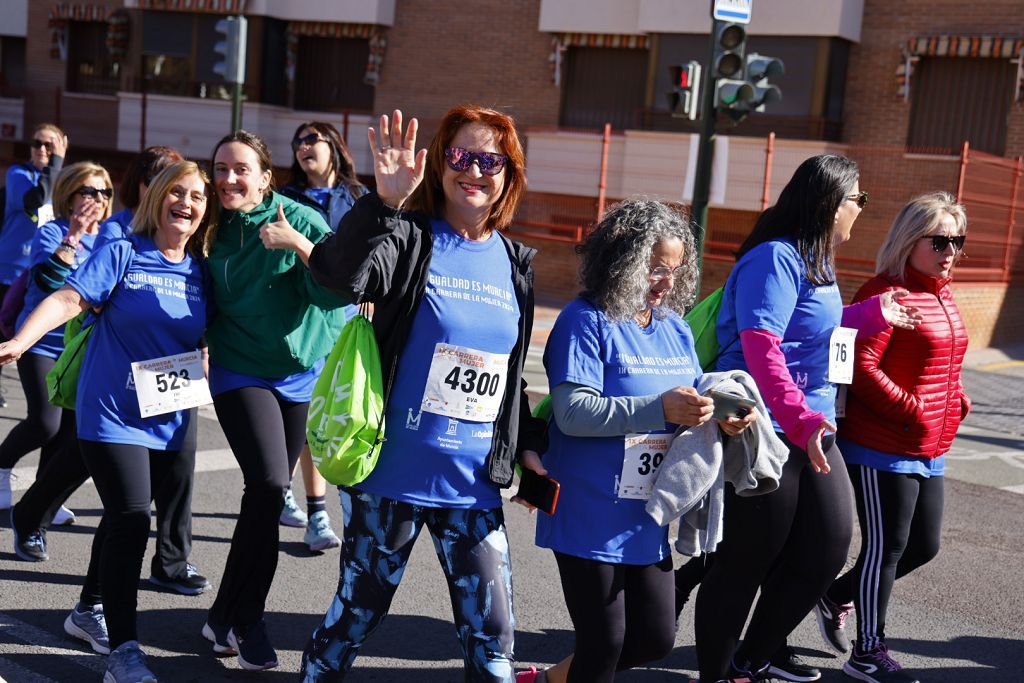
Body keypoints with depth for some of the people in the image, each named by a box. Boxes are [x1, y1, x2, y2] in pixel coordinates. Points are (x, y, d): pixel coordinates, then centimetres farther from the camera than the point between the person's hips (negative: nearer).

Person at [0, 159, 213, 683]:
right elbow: (68, 299, -18)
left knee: (124, 517, 18)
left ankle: (91, 608, 39)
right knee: (130, 520, -14)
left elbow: (203, 337, 16)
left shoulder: (200, 272, 6)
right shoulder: (122, 254, -7)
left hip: (168, 420, 5)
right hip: (111, 412, -5)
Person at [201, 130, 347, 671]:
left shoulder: (299, 219, -9)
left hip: (302, 372, 1)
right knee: (269, 483, -18)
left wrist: (299, 244, -29)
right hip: (240, 374, -1)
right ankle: (243, 621, -4)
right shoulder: (211, 231, -2)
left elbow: (339, 291, -17)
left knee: (269, 490, 8)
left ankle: (230, 613, 25)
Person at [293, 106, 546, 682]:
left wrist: (530, 443, 12)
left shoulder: (515, 263, 8)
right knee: (356, 615, 11)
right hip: (392, 476, -3)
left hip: (473, 485, 4)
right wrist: (384, 201, -37)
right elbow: (340, 276, -27)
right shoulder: (411, 237, -6)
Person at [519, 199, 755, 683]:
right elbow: (572, 412, -22)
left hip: (647, 519, 7)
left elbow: (690, 407, 14)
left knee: (655, 639, 15)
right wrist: (660, 409, -28)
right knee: (604, 643, 3)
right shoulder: (586, 321, -11)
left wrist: (721, 419, -9)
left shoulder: (676, 327, 11)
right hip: (590, 518, -7)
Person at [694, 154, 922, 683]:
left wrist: (874, 314, 26)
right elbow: (761, 346, -26)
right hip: (766, 433, -10)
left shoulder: (814, 261, 14)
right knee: (746, 563, 2)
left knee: (828, 550, 14)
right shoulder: (775, 258, -16)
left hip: (812, 432, 10)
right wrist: (801, 418, -34)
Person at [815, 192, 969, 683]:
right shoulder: (885, 293, -15)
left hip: (929, 453, 9)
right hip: (882, 448, -9)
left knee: (924, 546, 16)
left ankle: (836, 596, 33)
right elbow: (861, 366, -22)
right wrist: (911, 410, -21)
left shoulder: (943, 295, 13)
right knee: (886, 546, 1)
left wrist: (957, 400, 8)